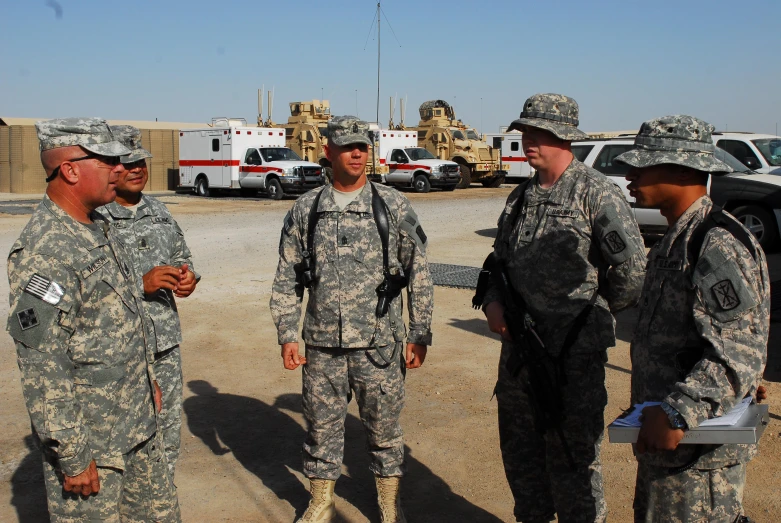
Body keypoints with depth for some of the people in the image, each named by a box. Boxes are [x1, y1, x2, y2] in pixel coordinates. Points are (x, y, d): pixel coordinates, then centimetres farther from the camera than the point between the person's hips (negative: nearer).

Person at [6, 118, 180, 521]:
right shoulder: (43, 251, -23)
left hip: (137, 424, 9)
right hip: (89, 441, -9)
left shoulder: (98, 229, 7)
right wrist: (72, 457, -21)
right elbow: (42, 369, -24)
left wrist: (145, 382, 21)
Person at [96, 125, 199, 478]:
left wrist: (189, 276, -2)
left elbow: (182, 256, 20)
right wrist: (140, 284, -23)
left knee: (168, 433, 16)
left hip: (166, 343, 6)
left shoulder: (158, 211, 11)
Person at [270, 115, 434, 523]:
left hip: (379, 343, -1)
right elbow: (287, 279, 7)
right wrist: (287, 335, 1)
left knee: (384, 427, 10)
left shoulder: (393, 205, -2)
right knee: (322, 427, 12)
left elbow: (418, 274, 0)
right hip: (322, 345, 2)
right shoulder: (305, 210, 3)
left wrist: (419, 335, -2)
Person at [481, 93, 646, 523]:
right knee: (520, 448, 19)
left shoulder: (596, 192, -10)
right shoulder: (520, 197, 12)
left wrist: (599, 310, -2)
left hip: (575, 350, -7)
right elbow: (499, 259, 19)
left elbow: (632, 265, -15)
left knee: (573, 454, 3)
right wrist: (492, 301, 1)